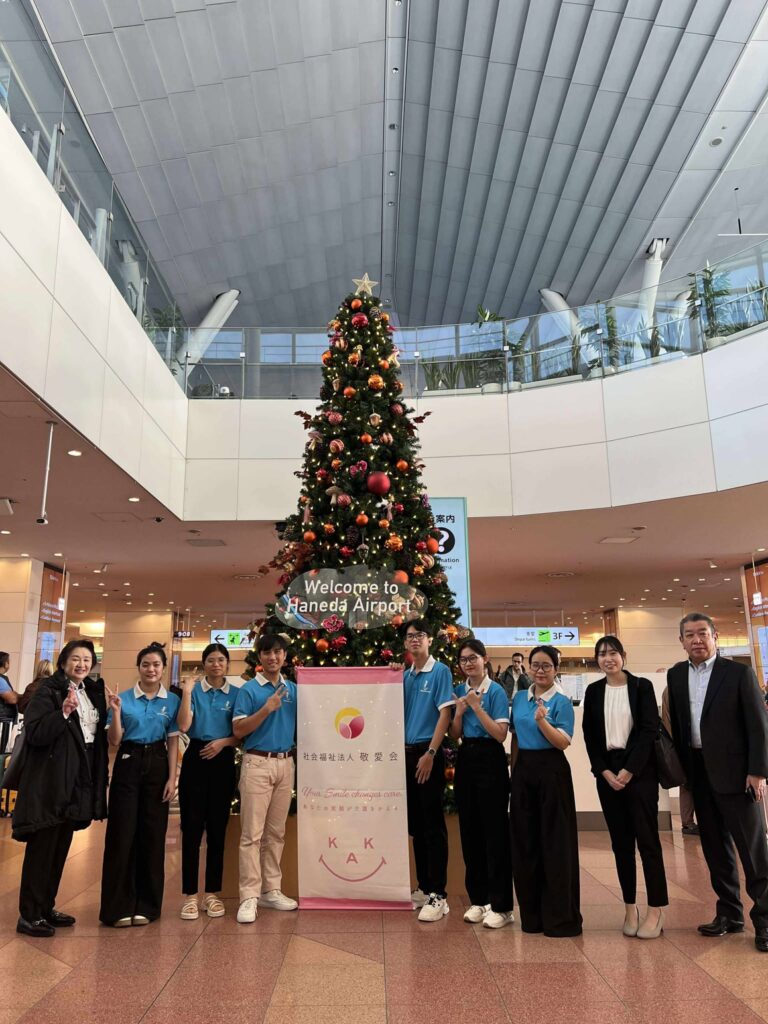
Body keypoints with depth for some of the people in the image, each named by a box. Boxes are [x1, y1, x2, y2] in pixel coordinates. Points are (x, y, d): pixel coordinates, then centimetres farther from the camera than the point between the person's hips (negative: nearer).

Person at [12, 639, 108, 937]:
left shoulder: (92, 692, 10)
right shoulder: (48, 690, -11)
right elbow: (33, 733, -19)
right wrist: (63, 712, -30)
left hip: (78, 781, 7)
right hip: (49, 781, -7)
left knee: (60, 848, 16)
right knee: (41, 848, 1)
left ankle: (46, 907, 28)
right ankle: (29, 915, 12)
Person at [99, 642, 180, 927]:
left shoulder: (172, 700, 4)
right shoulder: (124, 698, 1)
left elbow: (173, 742, 3)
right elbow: (114, 741, -1)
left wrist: (172, 778, -4)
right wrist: (116, 712, -17)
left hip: (157, 765, 1)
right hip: (128, 764, -1)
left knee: (153, 834, 5)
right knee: (123, 833, -1)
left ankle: (146, 905, 18)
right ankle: (119, 906, 11)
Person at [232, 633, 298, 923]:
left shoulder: (294, 689, 10)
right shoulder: (248, 689, -3)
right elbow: (238, 730, -9)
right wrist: (266, 709, -18)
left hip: (286, 763, 5)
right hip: (258, 763, -4)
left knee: (277, 832, 12)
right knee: (252, 833, -4)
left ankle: (271, 890, 21)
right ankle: (249, 897, 2)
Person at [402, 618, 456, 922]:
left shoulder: (440, 671, -6)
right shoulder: (405, 675, 11)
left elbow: (445, 713, -12)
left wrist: (430, 753, -17)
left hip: (428, 753, -6)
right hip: (407, 753, 6)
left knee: (433, 825, -2)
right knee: (415, 824, 13)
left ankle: (438, 895, 5)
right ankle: (423, 887, 24)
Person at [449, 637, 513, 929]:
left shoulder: (496, 691, -8)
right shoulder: (459, 691, 8)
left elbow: (500, 734, -14)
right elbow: (454, 735, 9)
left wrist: (477, 707, -19)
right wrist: (459, 712, -8)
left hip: (490, 760, -6)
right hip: (465, 759, 6)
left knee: (494, 831, -1)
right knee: (469, 830, 11)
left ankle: (502, 905, 9)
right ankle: (478, 899, 24)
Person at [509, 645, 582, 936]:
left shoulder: (561, 702, -7)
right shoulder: (519, 698, 9)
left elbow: (563, 742, -15)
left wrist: (542, 721, -29)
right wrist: (513, 765, 14)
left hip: (552, 771, -5)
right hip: (523, 770, 6)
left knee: (555, 843, 0)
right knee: (524, 842, 9)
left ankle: (561, 917, 11)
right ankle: (532, 913, 23)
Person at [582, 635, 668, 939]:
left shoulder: (642, 686, -2)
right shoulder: (593, 691, 7)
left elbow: (650, 730, -7)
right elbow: (589, 735, 6)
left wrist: (628, 770, -13)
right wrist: (605, 772, -6)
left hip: (639, 771, -3)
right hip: (607, 772, 3)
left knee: (647, 839, -2)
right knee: (620, 842, 7)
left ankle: (656, 910, 7)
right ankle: (630, 907, 15)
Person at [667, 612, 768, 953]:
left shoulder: (739, 673, -7)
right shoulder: (676, 675, 6)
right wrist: (680, 765, 8)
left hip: (734, 772, -5)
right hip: (698, 772, 5)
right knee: (715, 846, 14)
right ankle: (729, 913, 27)